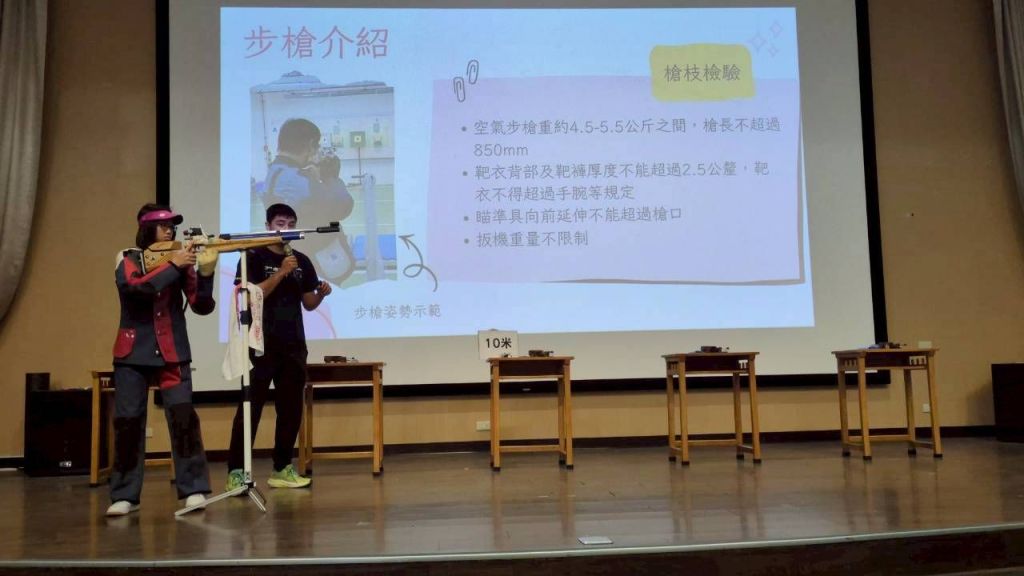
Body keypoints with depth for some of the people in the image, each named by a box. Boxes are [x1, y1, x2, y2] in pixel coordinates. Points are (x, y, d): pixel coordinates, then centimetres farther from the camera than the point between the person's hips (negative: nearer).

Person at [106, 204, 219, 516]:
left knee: (183, 416, -10)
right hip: (133, 353, 0)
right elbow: (133, 286, -21)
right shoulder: (127, 259, 1)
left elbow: (202, 307, -5)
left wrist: (206, 273, -20)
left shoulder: (180, 261, 3)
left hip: (172, 353, 1)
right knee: (128, 421, 2)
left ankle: (193, 489, -3)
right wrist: (172, 265, -24)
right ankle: (125, 495, 12)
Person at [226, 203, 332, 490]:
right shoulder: (253, 257, -2)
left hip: (293, 345, 5)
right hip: (261, 344, -5)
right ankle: (235, 470, -4)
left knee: (291, 408, 8)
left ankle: (281, 468, 17)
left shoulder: (302, 261, 12)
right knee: (251, 407, -7)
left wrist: (322, 293, -7)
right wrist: (280, 273, -21)